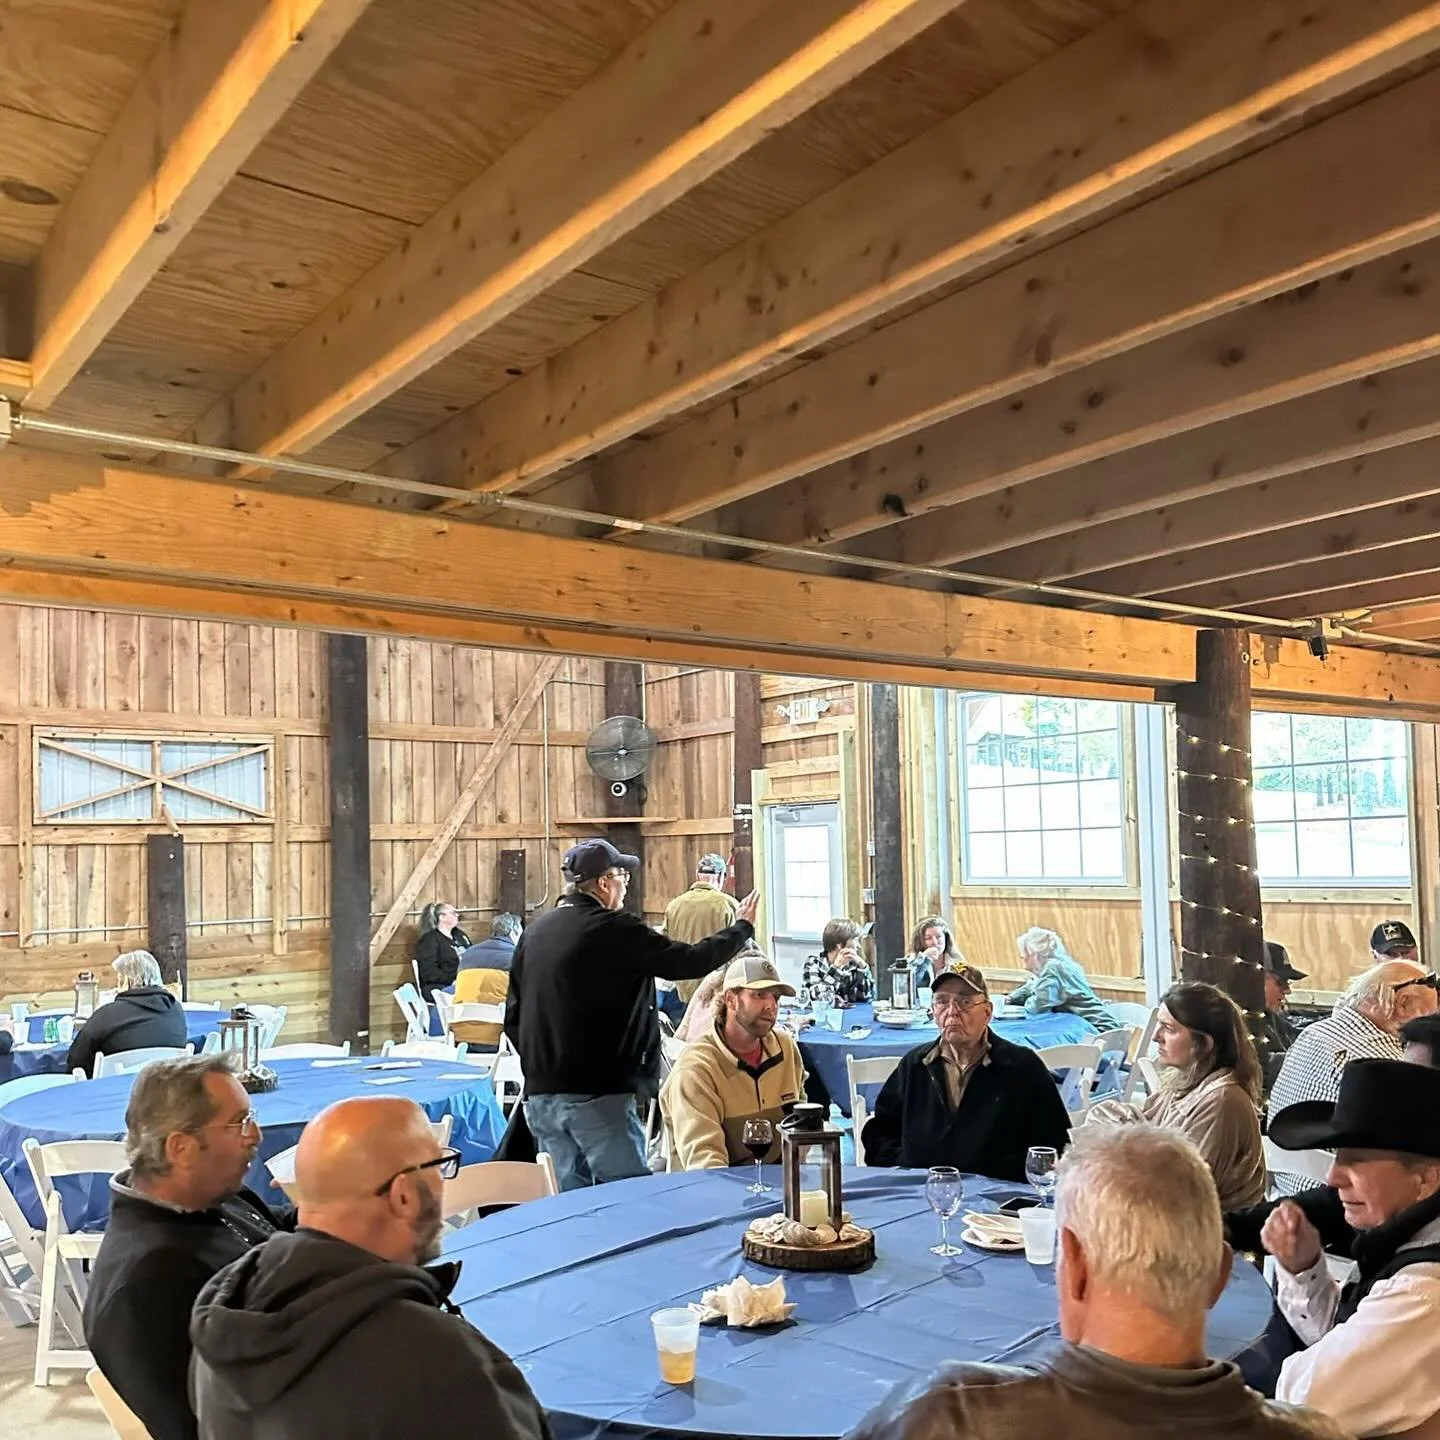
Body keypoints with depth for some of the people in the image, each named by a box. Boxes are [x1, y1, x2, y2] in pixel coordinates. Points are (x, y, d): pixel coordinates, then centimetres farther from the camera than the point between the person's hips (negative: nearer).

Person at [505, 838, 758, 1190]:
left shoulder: (534, 932, 9)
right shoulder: (614, 929, -12)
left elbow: (513, 1017, 13)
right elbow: (691, 962, -10)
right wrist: (742, 927, 5)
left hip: (540, 1095, 7)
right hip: (597, 1095, -7)